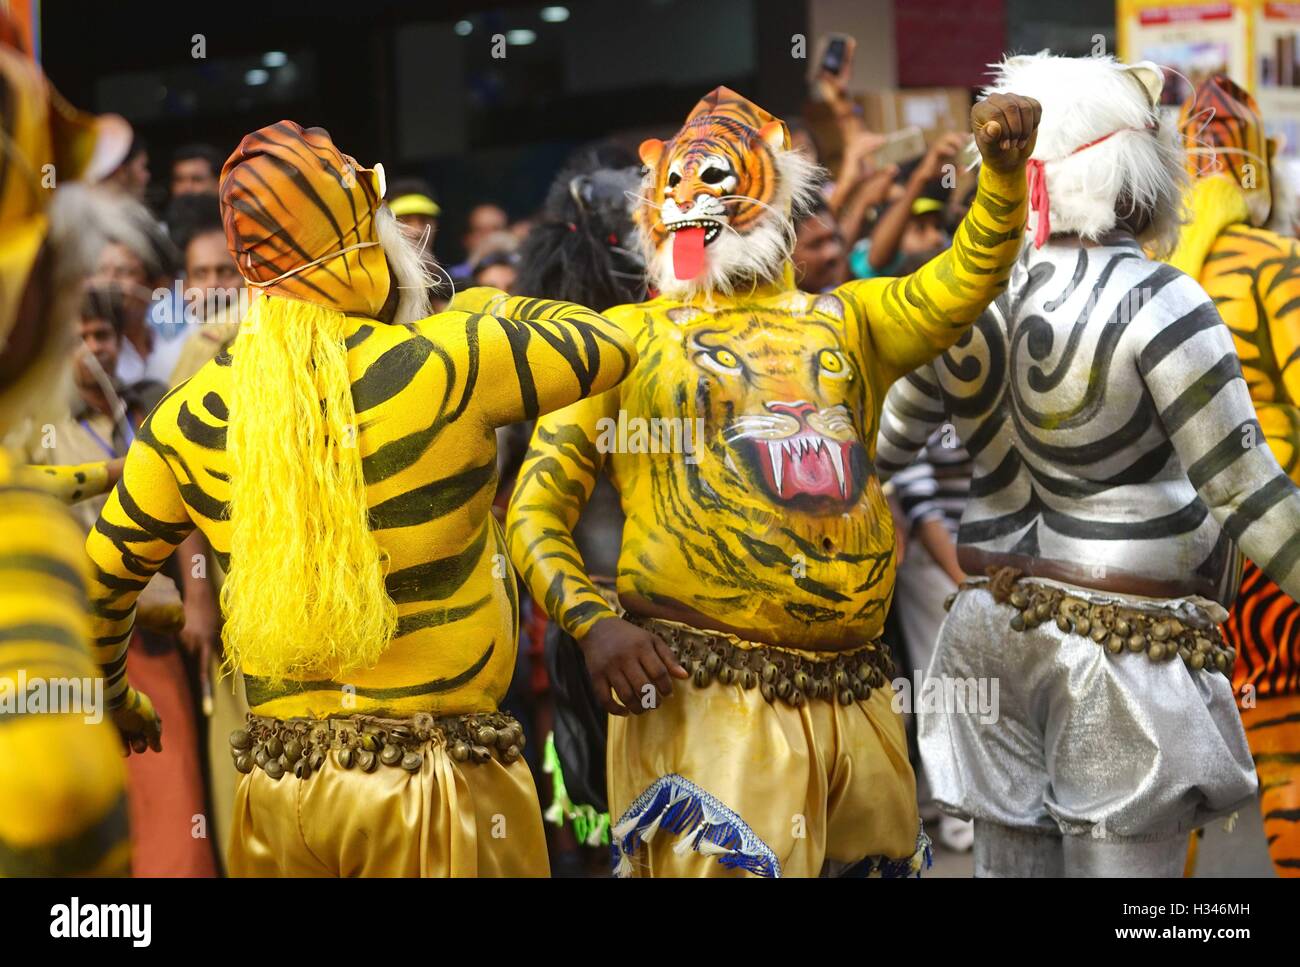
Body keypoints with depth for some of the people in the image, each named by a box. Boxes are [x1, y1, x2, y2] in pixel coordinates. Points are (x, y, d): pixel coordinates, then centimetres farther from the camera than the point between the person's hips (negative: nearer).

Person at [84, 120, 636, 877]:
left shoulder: (194, 416, 1)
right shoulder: (444, 365, -11)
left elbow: (99, 580, 11)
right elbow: (609, 345, 4)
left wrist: (114, 699, 30)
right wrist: (495, 309, 21)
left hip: (278, 785, 4)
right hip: (435, 782, -4)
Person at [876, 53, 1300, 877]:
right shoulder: (1154, 303, -14)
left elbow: (875, 453, 13)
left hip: (997, 632, 6)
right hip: (1126, 646, -6)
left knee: (1011, 858, 11)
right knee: (1121, 860, -1)